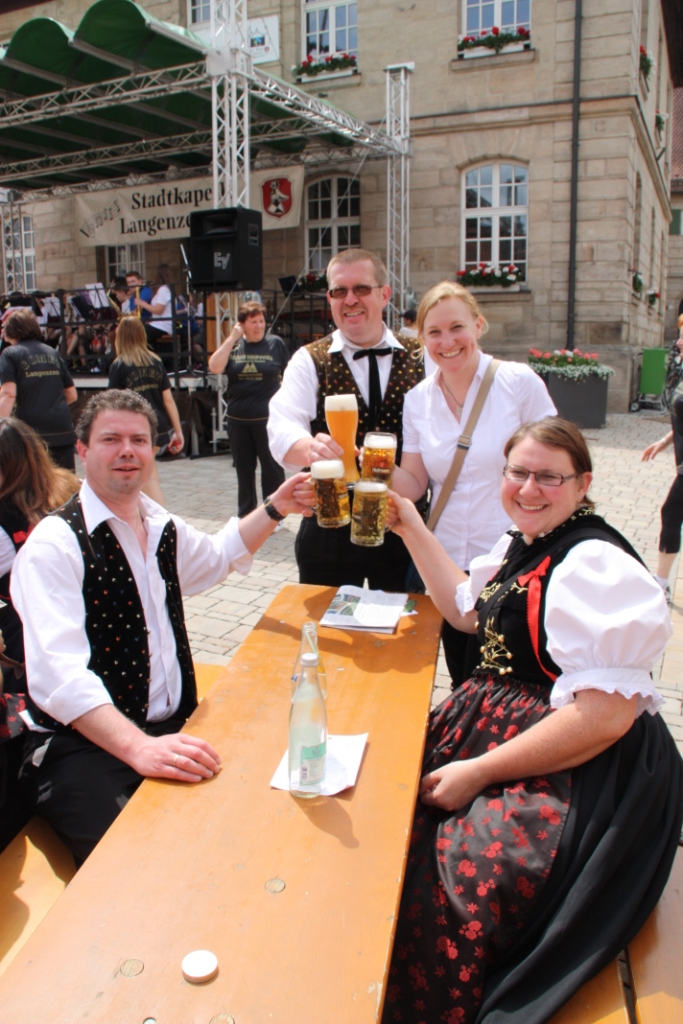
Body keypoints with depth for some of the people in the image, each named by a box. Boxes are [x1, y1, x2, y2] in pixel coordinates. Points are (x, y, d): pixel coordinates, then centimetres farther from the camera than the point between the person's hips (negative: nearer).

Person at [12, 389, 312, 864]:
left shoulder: (163, 529, 11)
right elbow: (60, 675, -24)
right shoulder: (56, 544, -12)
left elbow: (218, 554, 33)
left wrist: (276, 508, 18)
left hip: (169, 733, 7)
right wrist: (139, 748, -38)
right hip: (84, 747, -6)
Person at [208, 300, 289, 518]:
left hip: (267, 418, -3)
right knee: (244, 469, 12)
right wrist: (232, 338, -9)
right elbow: (215, 368, -9)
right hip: (238, 418, 3)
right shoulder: (233, 345, 6)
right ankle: (245, 515, 25)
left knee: (272, 468, 2)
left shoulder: (275, 343, 1)